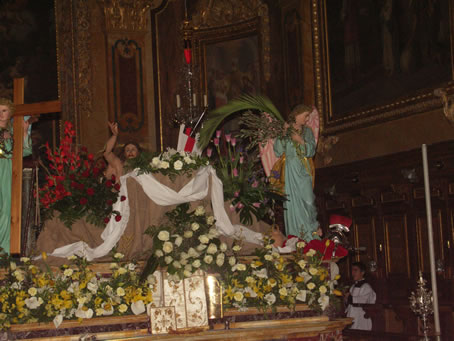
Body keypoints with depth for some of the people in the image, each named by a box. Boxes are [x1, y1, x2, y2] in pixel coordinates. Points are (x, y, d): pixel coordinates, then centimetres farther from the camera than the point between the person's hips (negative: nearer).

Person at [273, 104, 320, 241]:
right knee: (293, 202, -5)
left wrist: (301, 141, -10)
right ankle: (297, 236, 1)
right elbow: (278, 152, -3)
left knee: (308, 200, -7)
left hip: (304, 170, 2)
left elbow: (311, 151, 5)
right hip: (290, 171, -2)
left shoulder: (307, 131, 14)